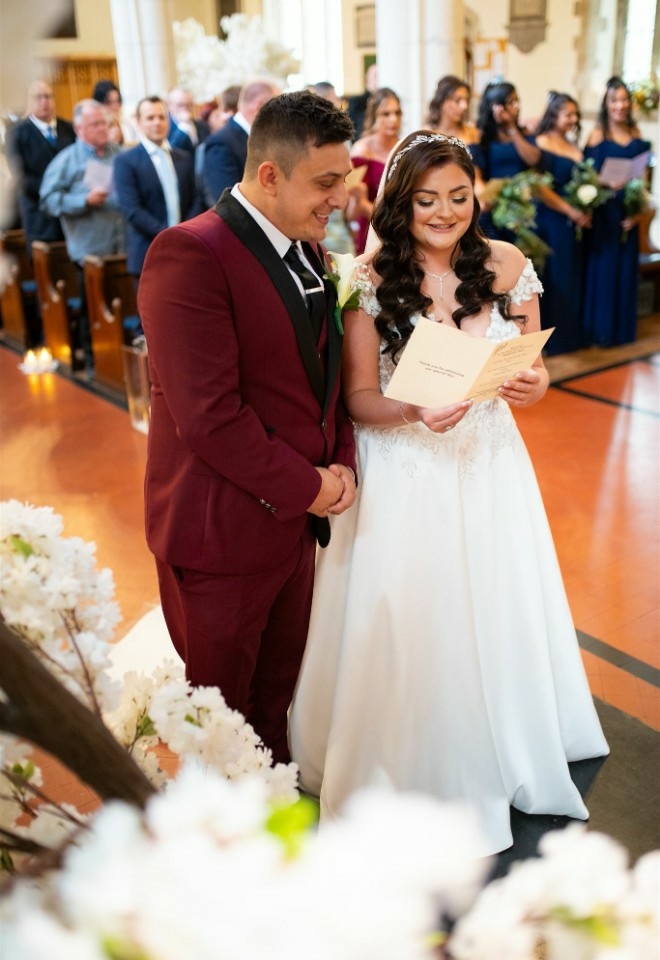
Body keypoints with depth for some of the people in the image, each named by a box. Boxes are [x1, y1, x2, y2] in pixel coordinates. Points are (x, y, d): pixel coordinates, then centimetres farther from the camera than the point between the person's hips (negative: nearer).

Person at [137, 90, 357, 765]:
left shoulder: (307, 249, 8)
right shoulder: (189, 253, -19)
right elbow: (208, 414, -25)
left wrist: (342, 462, -2)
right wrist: (306, 487, -15)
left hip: (298, 514, 7)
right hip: (224, 526, -7)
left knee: (277, 689, 21)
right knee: (221, 703, 13)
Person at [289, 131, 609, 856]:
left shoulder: (507, 265, -2)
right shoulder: (370, 279, -11)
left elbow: (532, 369, 7)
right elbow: (359, 399, -9)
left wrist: (532, 385, -16)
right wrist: (416, 411, -28)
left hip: (488, 465, 3)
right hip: (402, 476, -3)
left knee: (493, 616, 15)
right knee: (403, 625, 6)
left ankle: (499, 759, 42)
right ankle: (408, 775, 33)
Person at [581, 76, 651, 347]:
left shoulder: (636, 134, 8)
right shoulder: (597, 135, -5)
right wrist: (607, 183, -26)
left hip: (628, 213, 4)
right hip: (603, 212, -4)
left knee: (625, 269, 8)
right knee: (602, 268, -2)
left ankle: (621, 328, 19)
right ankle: (598, 331, 8)